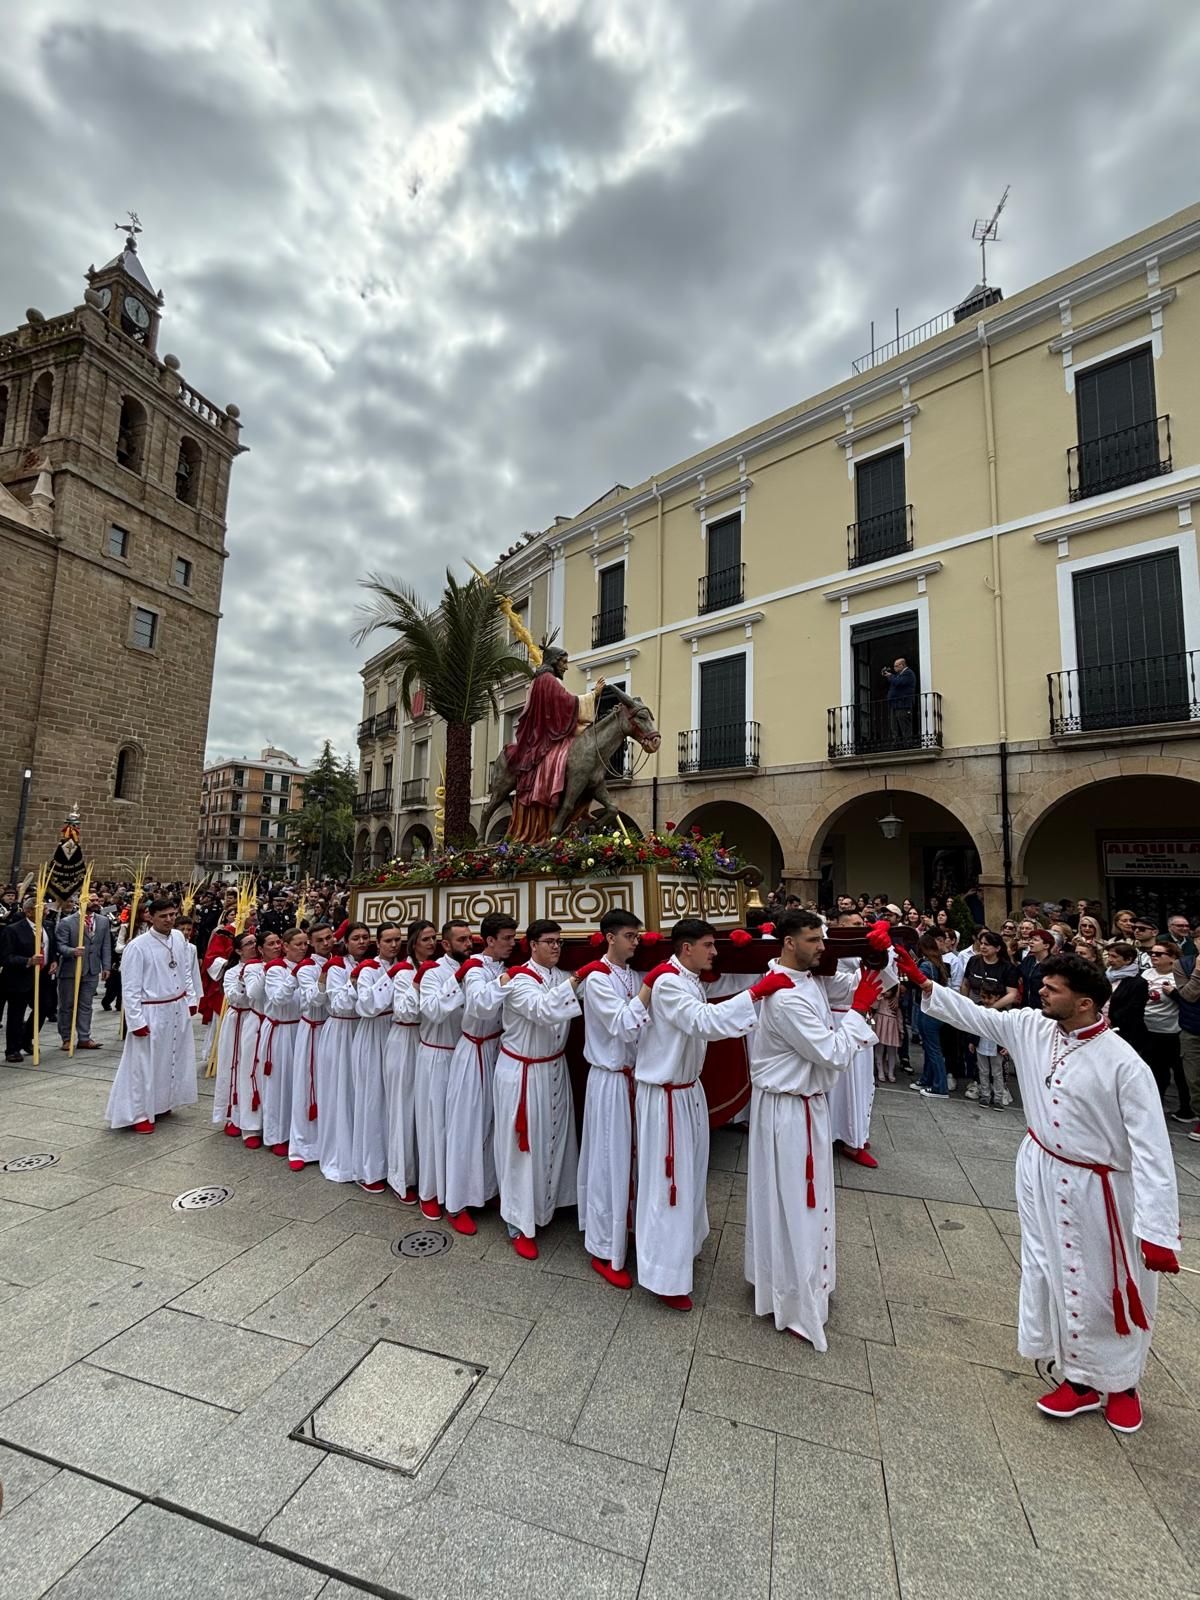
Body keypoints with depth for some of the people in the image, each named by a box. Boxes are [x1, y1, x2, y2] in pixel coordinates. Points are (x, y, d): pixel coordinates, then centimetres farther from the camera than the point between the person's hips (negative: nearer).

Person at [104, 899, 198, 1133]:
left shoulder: (179, 937, 1)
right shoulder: (138, 946, -18)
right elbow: (130, 987, -15)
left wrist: (191, 999, 10)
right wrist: (136, 1021, -16)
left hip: (178, 1009, 7)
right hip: (152, 1012, -6)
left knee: (173, 1059, 17)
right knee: (144, 1064, 2)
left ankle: (160, 1104, 35)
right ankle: (137, 1114, 17)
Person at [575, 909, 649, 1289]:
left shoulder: (635, 976, 5)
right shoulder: (597, 978, -15)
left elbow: (644, 1023, 3)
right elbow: (624, 1026, -22)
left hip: (635, 1076, 7)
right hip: (609, 1079, -6)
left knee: (632, 1155, 17)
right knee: (609, 1161, 3)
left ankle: (627, 1226, 36)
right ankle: (604, 1251, 19)